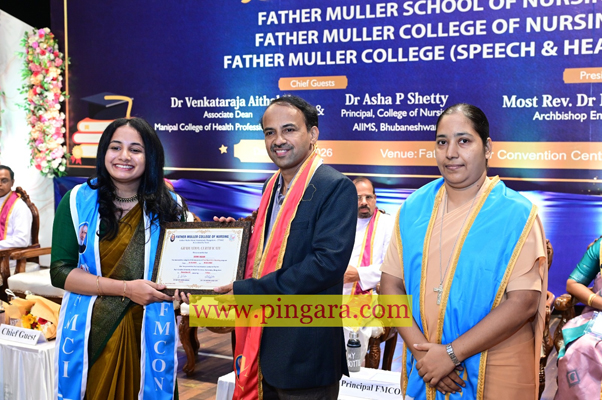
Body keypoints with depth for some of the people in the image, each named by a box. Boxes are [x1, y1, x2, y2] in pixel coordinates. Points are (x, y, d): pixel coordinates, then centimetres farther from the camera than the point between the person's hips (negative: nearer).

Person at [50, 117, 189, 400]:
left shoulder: (169, 207, 2)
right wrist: (125, 288, -16)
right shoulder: (78, 201, -2)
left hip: (148, 333, 1)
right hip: (92, 334, 0)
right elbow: (60, 271, -6)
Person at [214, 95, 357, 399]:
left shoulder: (335, 187, -13)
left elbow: (328, 262, -23)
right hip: (260, 343, 8)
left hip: (303, 350, -7)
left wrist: (247, 290, -21)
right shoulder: (273, 186, 12)